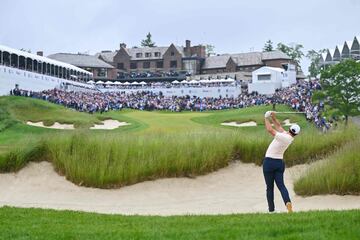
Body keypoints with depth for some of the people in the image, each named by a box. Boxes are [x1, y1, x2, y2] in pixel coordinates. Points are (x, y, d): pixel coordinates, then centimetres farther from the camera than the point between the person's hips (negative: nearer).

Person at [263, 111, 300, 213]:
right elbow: (279, 127, 13)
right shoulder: (290, 138, 4)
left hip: (269, 162, -6)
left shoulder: (283, 137, -19)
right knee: (281, 185, 2)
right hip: (280, 162, 6)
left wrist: (266, 118, -2)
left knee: (269, 187, 2)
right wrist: (274, 118, 7)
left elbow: (270, 129, -14)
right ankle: (288, 202, -23)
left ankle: (271, 209, 4)